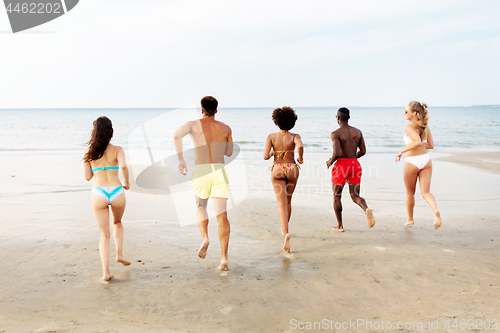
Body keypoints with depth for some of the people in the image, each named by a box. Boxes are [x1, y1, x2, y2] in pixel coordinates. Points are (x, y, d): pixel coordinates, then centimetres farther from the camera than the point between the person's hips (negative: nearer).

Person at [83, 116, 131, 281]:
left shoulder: (89, 152, 5)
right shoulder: (117, 150, 0)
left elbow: (87, 177, 7)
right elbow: (123, 166, -20)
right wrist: (127, 182, -3)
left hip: (98, 194, 1)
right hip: (117, 193, -1)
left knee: (104, 234, 11)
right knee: (117, 222, 31)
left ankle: (106, 271, 1)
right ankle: (119, 254, 21)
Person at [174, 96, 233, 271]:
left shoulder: (193, 124, 7)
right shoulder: (225, 128, 14)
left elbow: (177, 135, -14)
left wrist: (180, 159, -10)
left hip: (201, 171, -1)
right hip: (219, 171, 1)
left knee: (201, 208, 25)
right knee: (222, 215, -2)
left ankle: (205, 237, 1)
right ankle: (224, 258, -10)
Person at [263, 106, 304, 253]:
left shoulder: (271, 137, -4)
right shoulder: (295, 136, -4)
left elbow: (265, 156, -12)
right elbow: (300, 146, -26)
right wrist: (301, 158, -7)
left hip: (277, 170, -2)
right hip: (292, 169, 2)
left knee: (282, 204, -5)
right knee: (288, 201, 23)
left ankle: (286, 233, -26)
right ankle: (284, 228, 38)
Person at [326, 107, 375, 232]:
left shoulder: (335, 134, -11)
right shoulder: (358, 132, 6)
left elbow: (336, 153, -22)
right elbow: (363, 151, 8)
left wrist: (330, 161, -1)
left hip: (341, 165, -5)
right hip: (355, 164, 5)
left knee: (336, 196, 12)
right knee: (355, 196, 10)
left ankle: (340, 225, 18)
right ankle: (367, 209, -23)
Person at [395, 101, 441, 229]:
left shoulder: (409, 127, -14)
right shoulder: (425, 127, 6)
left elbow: (418, 141, -29)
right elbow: (431, 146, 10)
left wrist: (402, 151, -21)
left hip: (411, 161, -5)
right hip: (426, 160, 5)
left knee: (410, 193, 14)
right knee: (426, 192, 2)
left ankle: (410, 219, 29)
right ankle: (435, 211, -26)